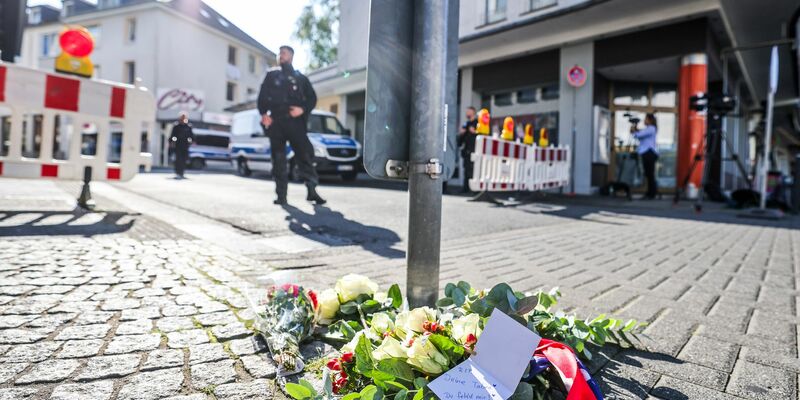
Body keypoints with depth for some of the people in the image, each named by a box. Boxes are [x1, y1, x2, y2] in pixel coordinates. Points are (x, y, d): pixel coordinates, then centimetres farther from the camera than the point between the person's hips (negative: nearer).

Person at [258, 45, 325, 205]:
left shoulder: (300, 78, 19)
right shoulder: (271, 75, 21)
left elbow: (312, 97, 11)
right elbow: (262, 96, 14)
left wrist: (303, 109, -9)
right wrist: (263, 114, -5)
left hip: (294, 121, -1)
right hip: (275, 122, 1)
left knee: (305, 153, -12)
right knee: (278, 159, -1)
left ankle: (312, 190, -9)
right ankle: (281, 195, 1)